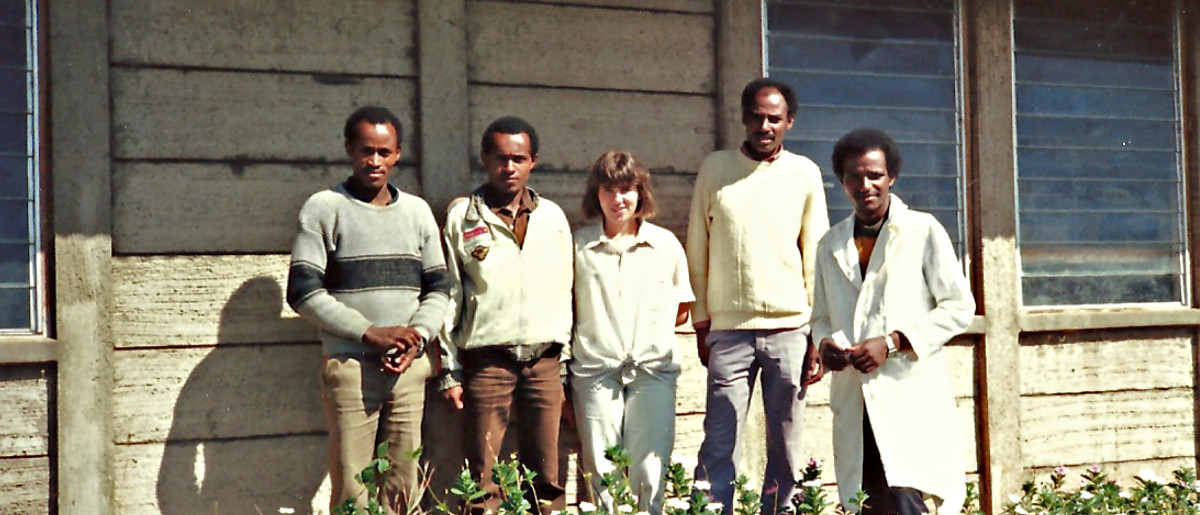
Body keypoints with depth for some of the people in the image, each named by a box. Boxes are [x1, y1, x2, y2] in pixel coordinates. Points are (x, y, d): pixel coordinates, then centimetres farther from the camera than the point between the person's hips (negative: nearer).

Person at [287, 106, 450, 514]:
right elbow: (303, 292, -5)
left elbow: (438, 288, 15)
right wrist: (371, 333, -12)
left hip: (409, 368, 4)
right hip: (350, 368, -4)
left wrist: (417, 336, -5)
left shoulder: (417, 211, 14)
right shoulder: (324, 208, 2)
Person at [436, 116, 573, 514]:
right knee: (485, 483, -4)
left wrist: (564, 366, 12)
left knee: (546, 480, 4)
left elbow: (564, 294, 14)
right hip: (487, 361, -3)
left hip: (544, 361, 3)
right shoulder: (461, 216, 3)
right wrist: (450, 372, 0)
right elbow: (449, 297, 3)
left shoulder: (553, 217, 12)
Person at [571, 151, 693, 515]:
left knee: (649, 468, -1)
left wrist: (650, 329, 4)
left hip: (653, 366, 1)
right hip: (595, 368, 0)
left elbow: (681, 309, 15)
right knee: (601, 470, 2)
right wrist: (596, 333, -1)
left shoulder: (666, 245, 8)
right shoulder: (577, 246, 3)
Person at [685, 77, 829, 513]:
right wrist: (701, 322, 5)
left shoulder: (804, 174, 7)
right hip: (729, 330, 0)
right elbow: (697, 250, 9)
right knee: (719, 445, -4)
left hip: (789, 329, 1)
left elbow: (816, 257, 7)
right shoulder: (715, 168, 7)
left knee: (786, 448, 3)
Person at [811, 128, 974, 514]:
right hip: (853, 404, 4)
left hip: (909, 396, -4)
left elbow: (959, 308, -1)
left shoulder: (923, 231, 2)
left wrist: (892, 342, -12)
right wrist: (825, 344, -2)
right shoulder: (831, 246, 15)